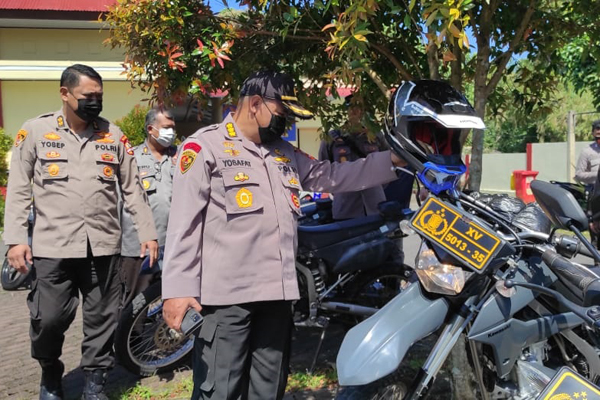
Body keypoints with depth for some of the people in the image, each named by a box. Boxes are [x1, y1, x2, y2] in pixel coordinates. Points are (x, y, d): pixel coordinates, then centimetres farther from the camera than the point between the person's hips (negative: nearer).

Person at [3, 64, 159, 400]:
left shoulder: (113, 134, 8)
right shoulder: (35, 131, 3)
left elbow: (133, 189, 10)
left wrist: (148, 233, 6)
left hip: (104, 246, 2)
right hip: (52, 246, -1)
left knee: (102, 319, 8)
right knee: (48, 319, 2)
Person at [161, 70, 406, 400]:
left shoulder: (284, 152, 18)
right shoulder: (205, 146, -4)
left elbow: (331, 175, 21)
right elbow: (184, 221, -9)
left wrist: (390, 160, 15)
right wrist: (178, 287, -14)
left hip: (278, 291, 7)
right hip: (226, 293, -7)